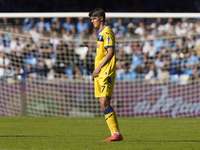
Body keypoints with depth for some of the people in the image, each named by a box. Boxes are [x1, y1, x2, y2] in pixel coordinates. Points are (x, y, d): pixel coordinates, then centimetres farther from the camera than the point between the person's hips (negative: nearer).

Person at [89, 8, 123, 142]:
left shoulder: (107, 32, -9)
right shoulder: (101, 33, 21)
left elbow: (110, 52, -18)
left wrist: (99, 68, -21)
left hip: (106, 73, -10)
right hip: (100, 75, 10)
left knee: (105, 103, -16)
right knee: (103, 104, 4)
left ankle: (116, 133, -17)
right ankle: (115, 134, 4)